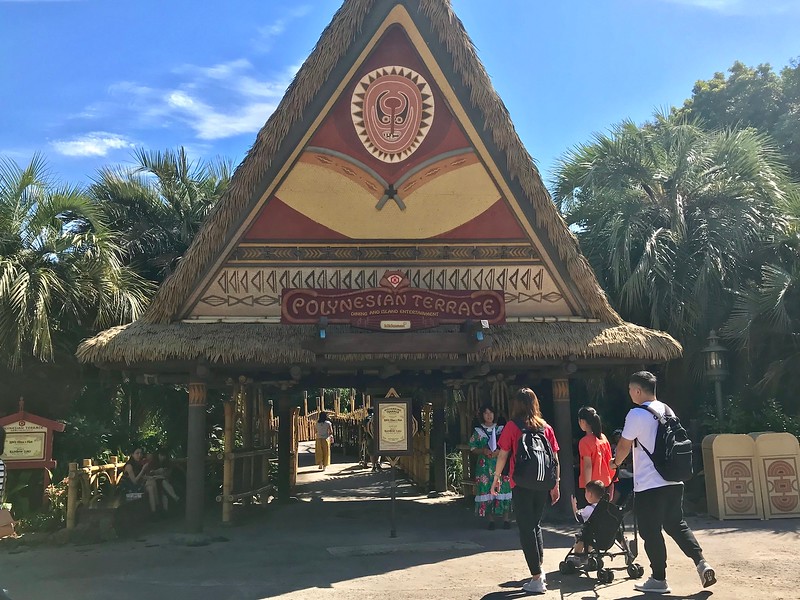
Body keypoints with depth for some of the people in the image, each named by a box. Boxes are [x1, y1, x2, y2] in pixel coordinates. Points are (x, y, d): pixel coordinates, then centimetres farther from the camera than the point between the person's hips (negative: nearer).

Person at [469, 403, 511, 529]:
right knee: (487, 490, -3)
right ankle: (491, 520, 6)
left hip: (501, 464, 0)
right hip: (485, 466, 0)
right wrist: (483, 451, -12)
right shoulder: (478, 431, 6)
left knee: (503, 489, -6)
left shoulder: (500, 429, 7)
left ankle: (506, 519, 3)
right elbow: (472, 448, 5)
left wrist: (500, 451, -12)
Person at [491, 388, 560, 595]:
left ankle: (537, 580, 2)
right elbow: (555, 459, 6)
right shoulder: (546, 427, 5)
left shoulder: (512, 426, -5)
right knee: (536, 525, 22)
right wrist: (555, 485, 13)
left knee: (526, 529, 2)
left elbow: (503, 455, -5)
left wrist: (496, 479, 6)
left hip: (521, 485, -4)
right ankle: (538, 570, 26)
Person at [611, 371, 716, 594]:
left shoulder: (636, 414, -14)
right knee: (677, 524, 19)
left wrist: (615, 462, 13)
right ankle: (701, 562, 7)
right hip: (674, 481, 8)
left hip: (649, 484, -7)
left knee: (651, 532, 4)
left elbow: (624, 446, -7)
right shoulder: (667, 410, 9)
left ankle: (659, 580, 11)